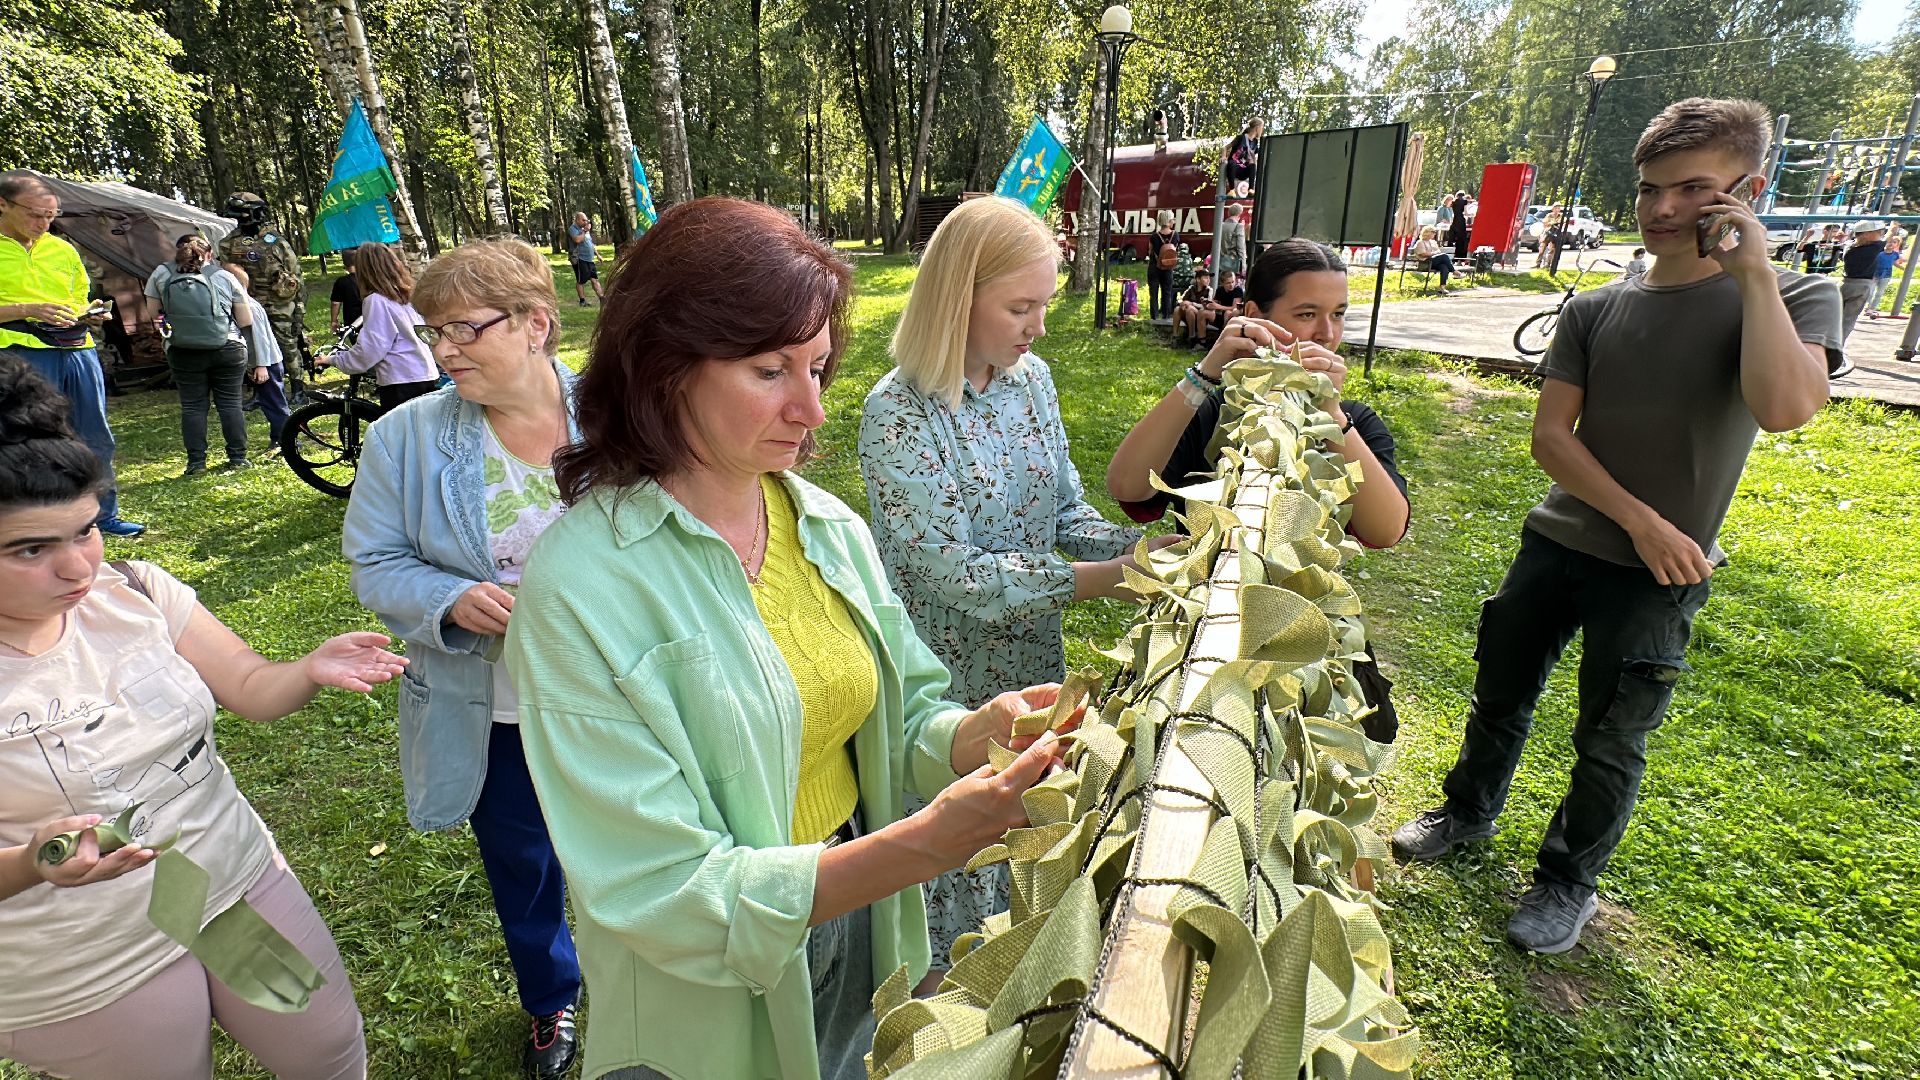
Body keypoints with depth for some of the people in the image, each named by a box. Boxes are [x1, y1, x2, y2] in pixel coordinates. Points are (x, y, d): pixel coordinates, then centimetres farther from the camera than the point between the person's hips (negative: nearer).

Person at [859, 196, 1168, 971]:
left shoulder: (1031, 379, 1)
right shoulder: (899, 414, -21)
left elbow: (1066, 513, 5)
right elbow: (955, 571, -23)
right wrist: (1103, 579, -24)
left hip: (1033, 660, 7)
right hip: (951, 687, -6)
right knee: (959, 868, 13)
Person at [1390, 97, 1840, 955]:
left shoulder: (1794, 299, -6)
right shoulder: (1595, 311, 2)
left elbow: (1784, 408, -27)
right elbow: (1549, 436, -5)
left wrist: (1754, 273, -20)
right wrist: (1638, 519, -14)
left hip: (1658, 576, -3)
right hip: (1556, 545, 3)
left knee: (1609, 744, 8)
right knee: (1501, 697, 15)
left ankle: (1569, 882, 30)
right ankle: (1469, 811, 40)